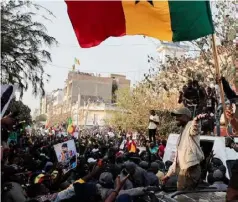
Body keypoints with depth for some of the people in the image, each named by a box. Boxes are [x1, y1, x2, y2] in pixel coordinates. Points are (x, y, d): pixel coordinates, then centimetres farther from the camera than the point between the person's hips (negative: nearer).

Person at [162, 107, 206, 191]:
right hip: (183, 170, 9)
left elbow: (194, 127, -31)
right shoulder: (183, 133, 24)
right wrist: (169, 173, 28)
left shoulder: (190, 126, -3)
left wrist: (196, 119, -55)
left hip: (191, 170, -9)